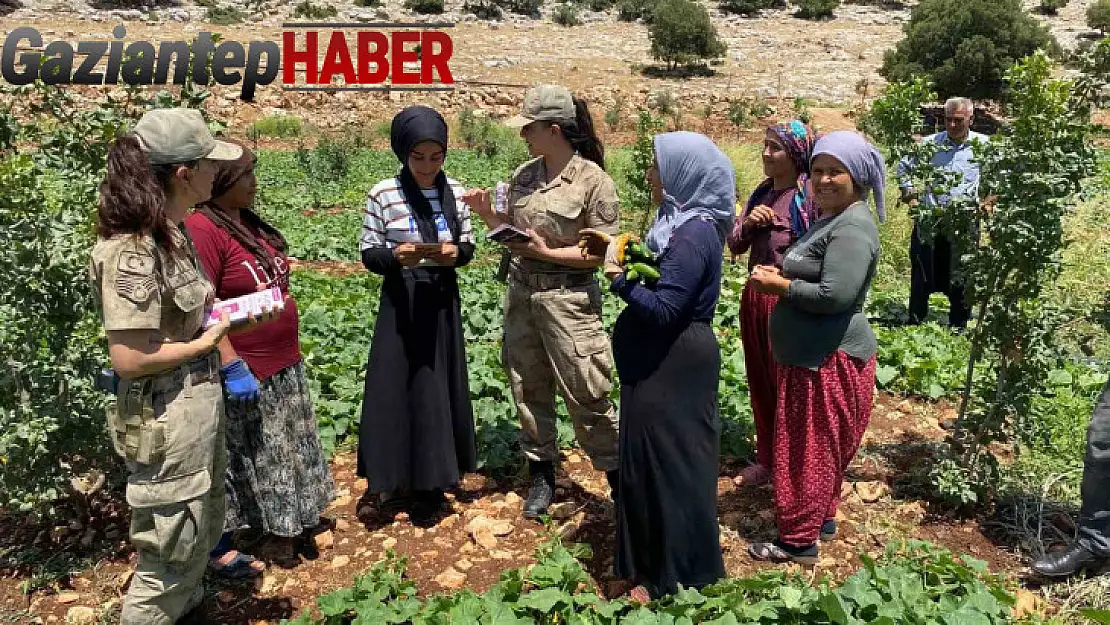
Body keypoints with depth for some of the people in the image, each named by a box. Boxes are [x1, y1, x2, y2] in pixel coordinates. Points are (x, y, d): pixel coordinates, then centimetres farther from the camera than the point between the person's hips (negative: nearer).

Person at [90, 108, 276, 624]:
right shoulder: (132, 251, -24)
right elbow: (128, 358, -25)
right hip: (166, 425, -10)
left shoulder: (169, 233, 3)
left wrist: (226, 316, 1)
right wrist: (207, 342, -15)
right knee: (169, 555, 8)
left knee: (203, 531, 27)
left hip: (199, 411, 10)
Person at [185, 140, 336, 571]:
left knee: (284, 452, 21)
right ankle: (219, 550, 23)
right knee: (245, 460, 5)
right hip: (247, 372, -9)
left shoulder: (248, 222, 7)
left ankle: (288, 527, 40)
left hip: (283, 365, 9)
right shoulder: (203, 229, -20)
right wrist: (233, 367, -24)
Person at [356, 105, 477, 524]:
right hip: (401, 303, -2)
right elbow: (368, 253, -3)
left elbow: (468, 247, 8)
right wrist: (394, 256, -23)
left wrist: (455, 252, -14)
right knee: (394, 388, 2)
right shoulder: (383, 194, -7)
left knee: (438, 388, 8)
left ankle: (431, 479, 24)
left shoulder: (455, 192, 2)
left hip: (443, 303, 3)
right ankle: (395, 479, 18)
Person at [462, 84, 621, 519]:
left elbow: (603, 252, -13)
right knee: (528, 388, 14)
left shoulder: (593, 180, -12)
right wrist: (487, 214, -3)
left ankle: (618, 479, 19)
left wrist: (547, 252, -19)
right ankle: (542, 475, 31)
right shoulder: (524, 175, 6)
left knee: (585, 393, 0)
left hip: (568, 297, -6)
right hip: (520, 291, 6)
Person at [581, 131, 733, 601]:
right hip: (664, 361, 10)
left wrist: (618, 277, -18)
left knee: (669, 463, 2)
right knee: (654, 459, 20)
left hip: (673, 367, -10)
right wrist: (619, 250, 4)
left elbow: (663, 309, -27)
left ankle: (674, 576, 20)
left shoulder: (694, 234, -23)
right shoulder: (683, 222, 8)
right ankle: (655, 560, 38)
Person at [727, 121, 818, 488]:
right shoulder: (761, 193, 8)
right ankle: (766, 459, 32)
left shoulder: (811, 195, -13)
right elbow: (734, 246, 10)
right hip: (755, 297, 7)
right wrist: (748, 223, -8)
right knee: (759, 383, 16)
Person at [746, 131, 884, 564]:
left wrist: (780, 286, -17)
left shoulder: (852, 228, -19)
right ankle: (822, 519, 35)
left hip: (831, 358, -11)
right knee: (818, 448, 20)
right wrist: (780, 276, 5)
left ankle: (799, 539, 11)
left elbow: (835, 294, -28)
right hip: (812, 355, 11)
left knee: (809, 449, -1)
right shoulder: (829, 220, 14)